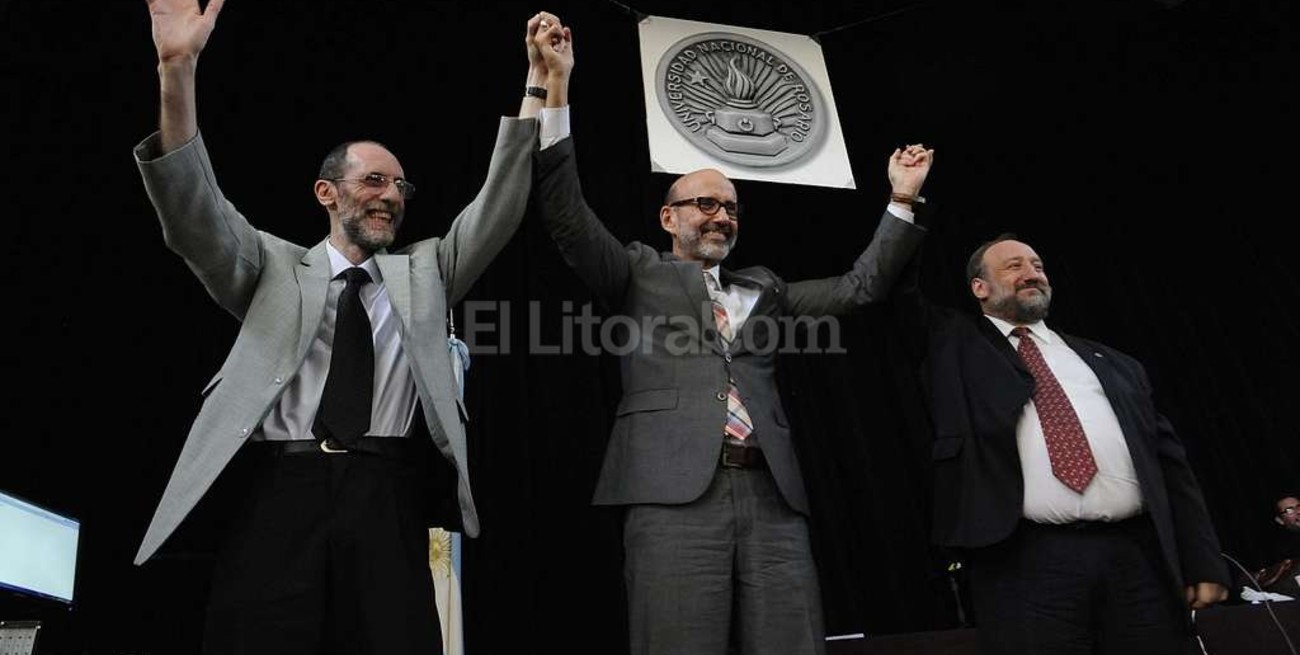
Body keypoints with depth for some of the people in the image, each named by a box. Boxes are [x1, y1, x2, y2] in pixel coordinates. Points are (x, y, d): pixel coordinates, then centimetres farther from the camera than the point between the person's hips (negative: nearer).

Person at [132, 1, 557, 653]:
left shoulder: (424, 272, 18)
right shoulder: (275, 267, 14)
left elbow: (498, 205, 11)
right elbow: (197, 217, -1)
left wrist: (538, 84, 4)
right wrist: (177, 71, -13)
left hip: (387, 502, 1)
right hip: (279, 498, -1)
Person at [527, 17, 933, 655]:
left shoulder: (764, 289, 27)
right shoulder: (638, 272, 16)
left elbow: (860, 286, 25)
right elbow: (566, 213, 4)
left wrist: (901, 200, 18)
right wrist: (556, 86, -4)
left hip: (772, 498, 4)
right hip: (675, 493, -4)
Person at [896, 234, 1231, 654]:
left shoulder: (1112, 363, 20)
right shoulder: (956, 345, 12)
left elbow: (1168, 461, 16)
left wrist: (1203, 562, 9)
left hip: (1137, 559, 4)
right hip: (1025, 563, -3)